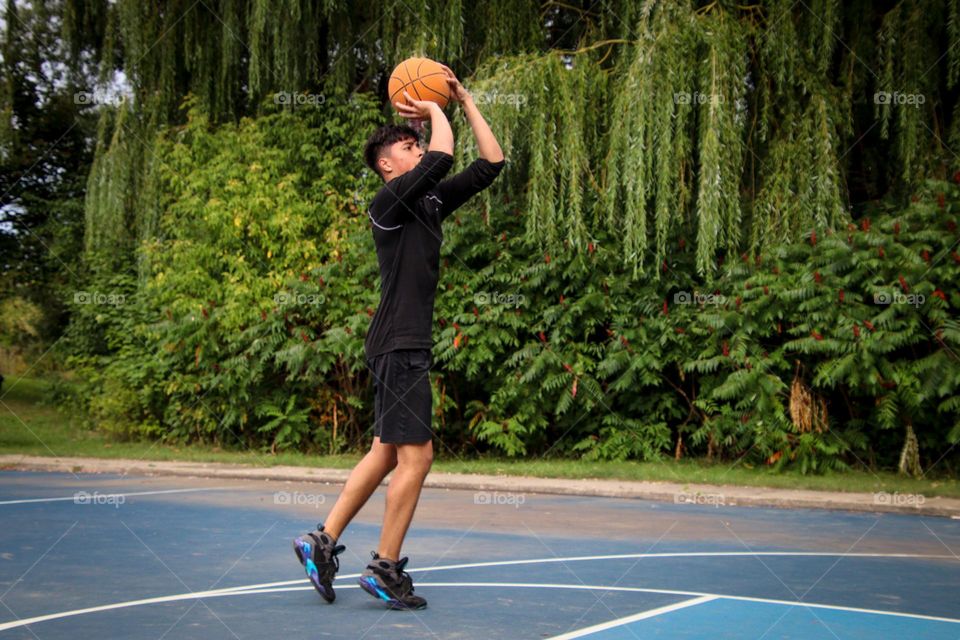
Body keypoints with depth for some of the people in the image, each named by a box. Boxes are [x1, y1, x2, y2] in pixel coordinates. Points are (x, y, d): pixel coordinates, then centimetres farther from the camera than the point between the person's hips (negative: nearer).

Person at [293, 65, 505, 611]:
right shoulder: (390, 202, -9)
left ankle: (323, 541, 19)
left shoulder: (432, 201, 15)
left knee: (388, 452, 13)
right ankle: (385, 569, 2)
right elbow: (443, 155, -22)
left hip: (410, 344, 9)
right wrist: (434, 111, -4)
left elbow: (491, 163, 15)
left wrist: (466, 101, 13)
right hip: (399, 344, -9)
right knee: (416, 455, -7)